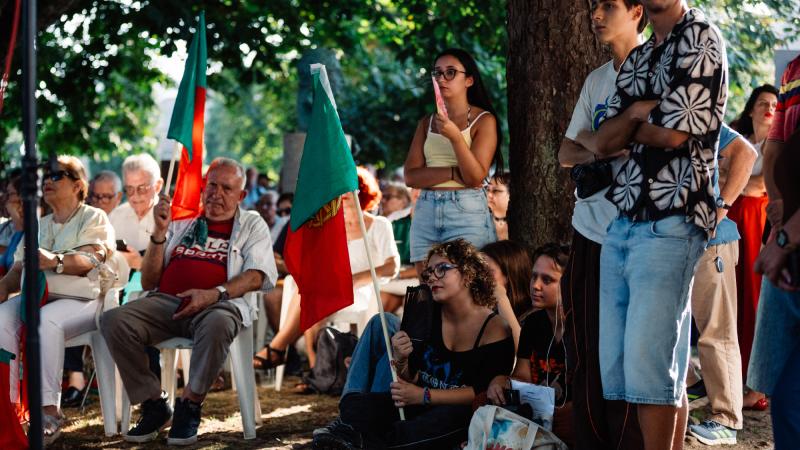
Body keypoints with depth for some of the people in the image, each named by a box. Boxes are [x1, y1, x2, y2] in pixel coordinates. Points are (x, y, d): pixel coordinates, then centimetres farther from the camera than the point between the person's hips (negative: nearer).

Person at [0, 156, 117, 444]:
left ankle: (50, 410, -38)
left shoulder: (94, 219, 6)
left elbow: (92, 260, -14)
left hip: (81, 298, -5)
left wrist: (55, 261, -33)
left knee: (46, 321, -37)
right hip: (35, 296, 5)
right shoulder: (38, 226, 25)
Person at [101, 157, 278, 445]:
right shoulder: (182, 224, 26)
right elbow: (148, 282, 19)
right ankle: (154, 405, -12)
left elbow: (259, 276, 1)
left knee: (217, 324, -41)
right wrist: (159, 233, 6)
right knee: (114, 321, -26)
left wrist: (214, 294, -16)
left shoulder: (251, 225, 19)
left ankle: (190, 406, -19)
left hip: (218, 304, -3)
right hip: (166, 301, 3)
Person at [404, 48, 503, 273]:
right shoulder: (427, 123, 13)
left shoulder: (484, 120, 0)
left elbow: (476, 177, -9)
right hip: (426, 211, 4)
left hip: (467, 212, -4)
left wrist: (455, 136, -21)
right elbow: (411, 177, 2)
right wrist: (453, 173, -11)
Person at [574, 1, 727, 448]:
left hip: (671, 223, -8)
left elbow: (673, 132, -12)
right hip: (622, 223, 8)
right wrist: (637, 113, -6)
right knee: (616, 362, 5)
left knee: (648, 361, -11)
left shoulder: (701, 38, -3)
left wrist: (627, 127, 7)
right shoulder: (636, 59, 21)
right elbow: (603, 142, 11)